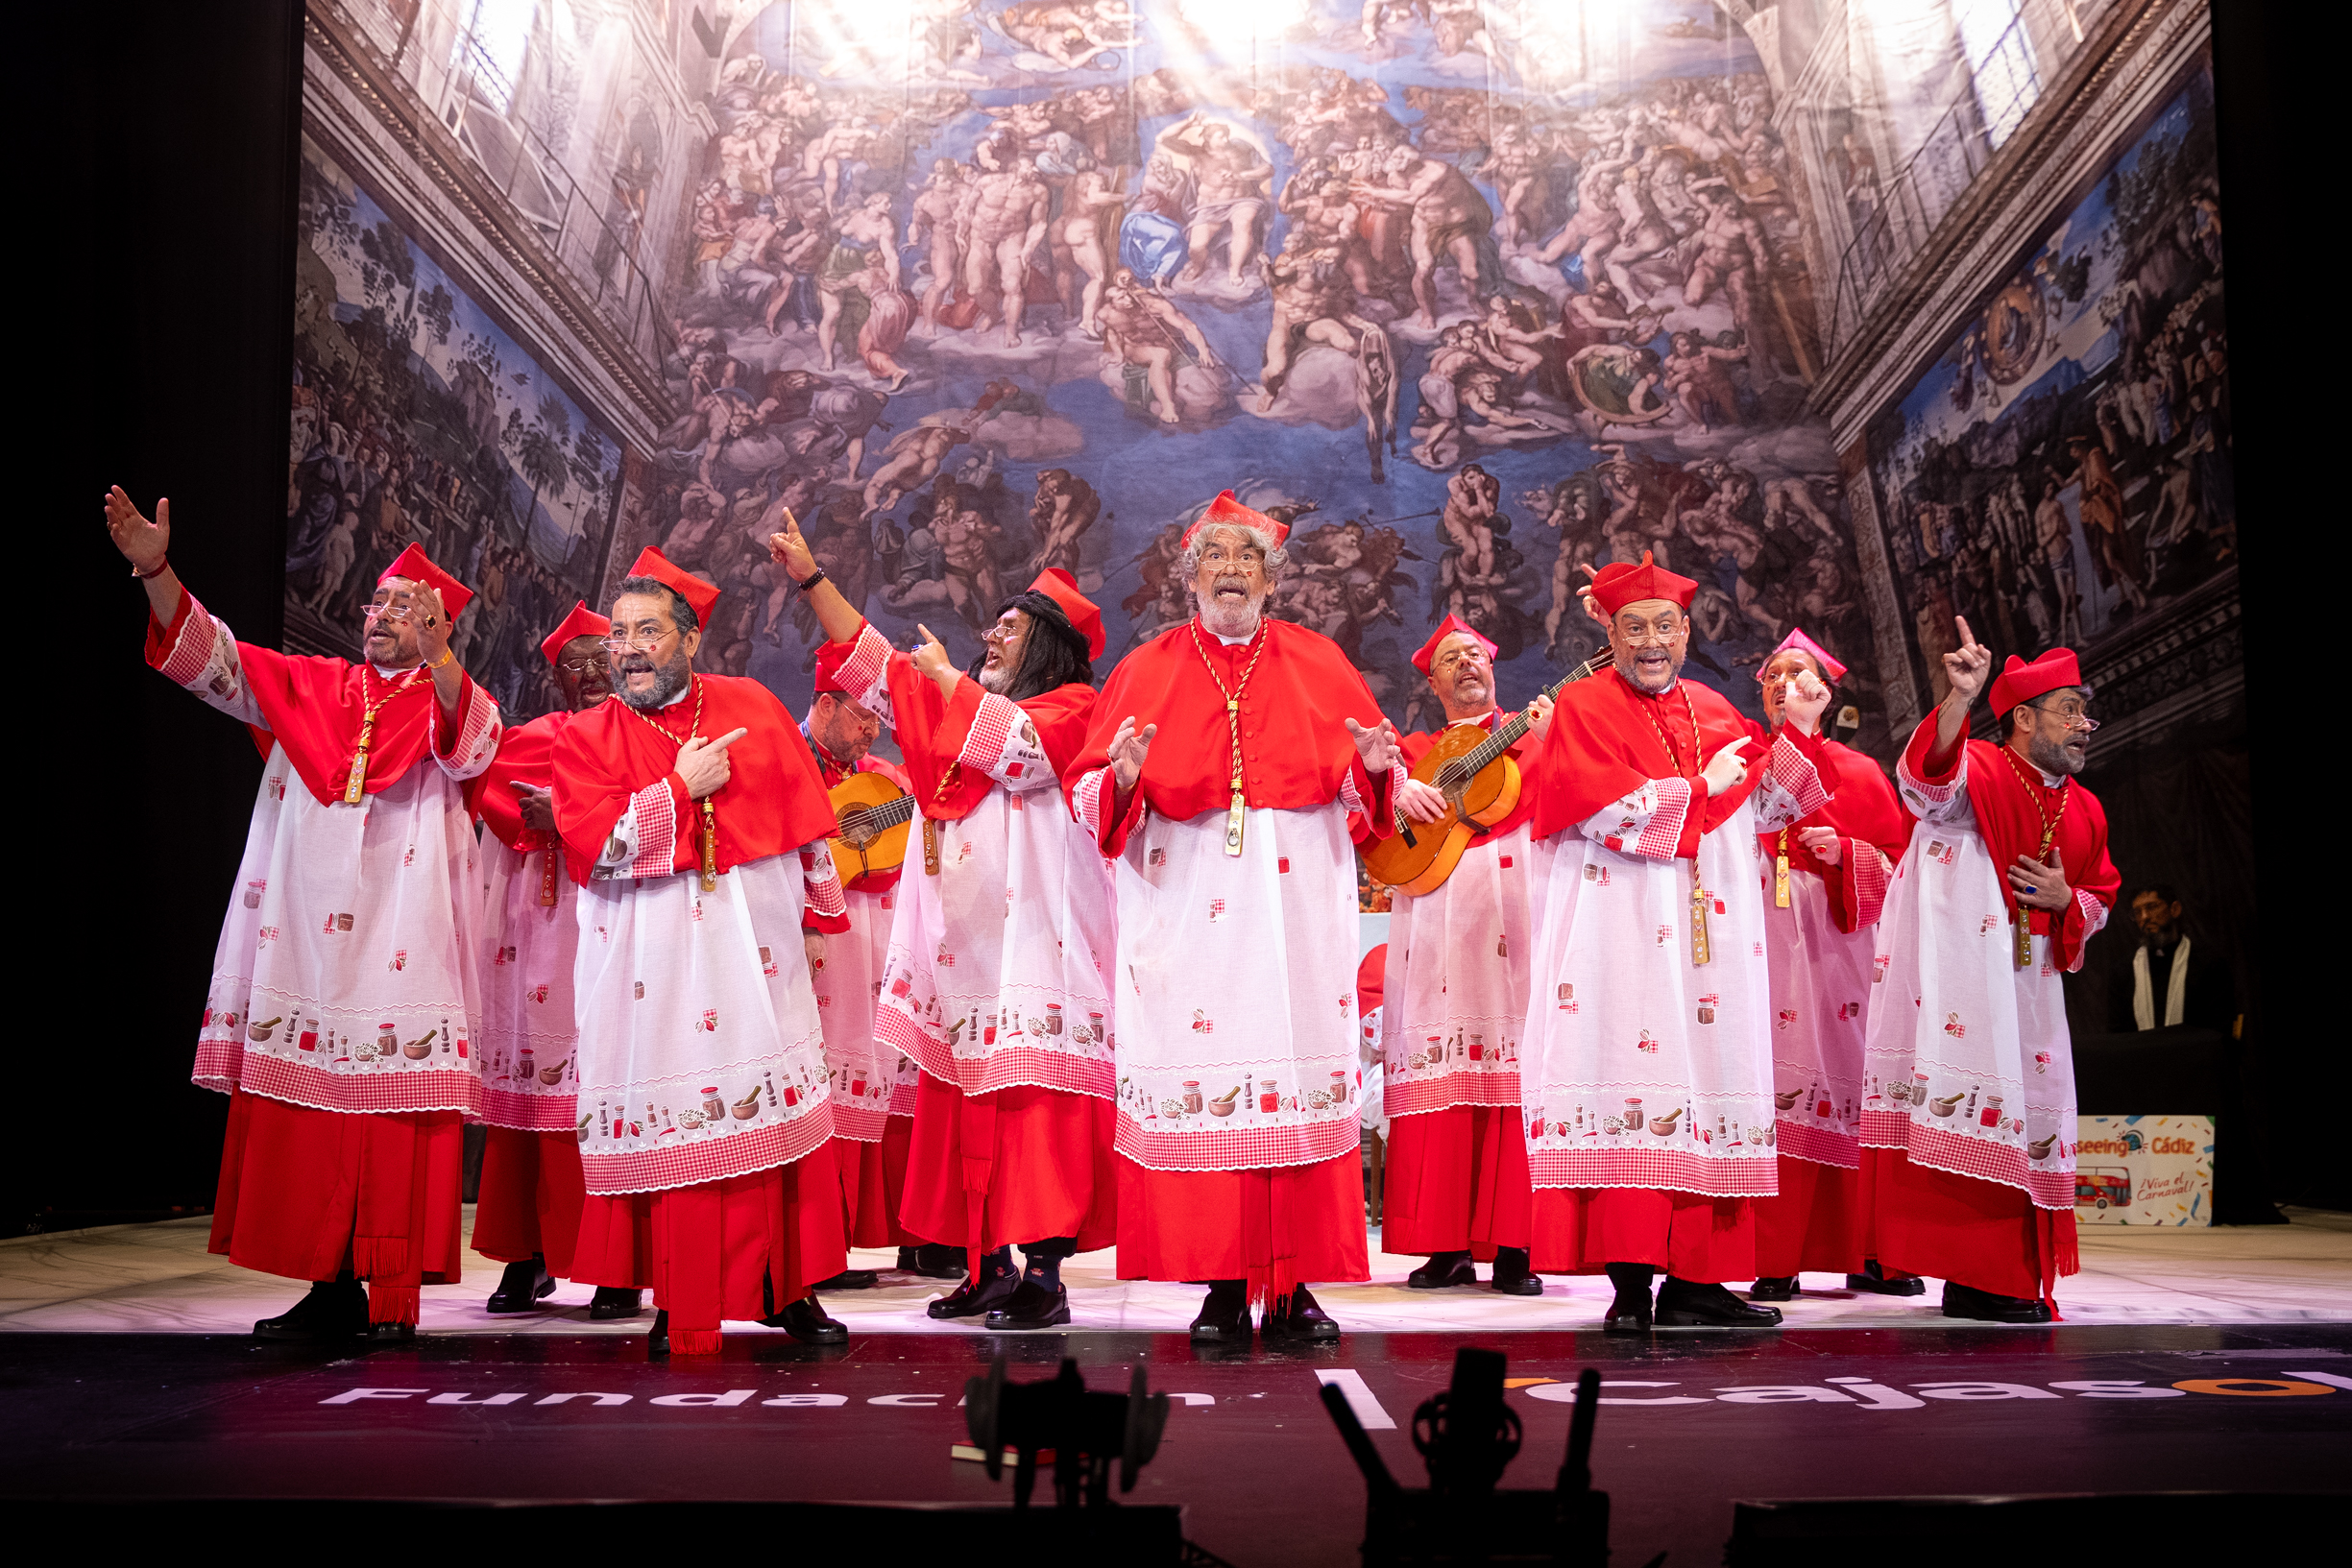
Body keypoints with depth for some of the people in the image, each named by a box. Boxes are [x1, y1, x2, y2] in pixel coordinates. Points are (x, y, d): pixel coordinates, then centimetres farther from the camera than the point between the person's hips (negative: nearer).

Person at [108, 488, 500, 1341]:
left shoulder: (451, 703, 4)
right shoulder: (309, 689, 17)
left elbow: (470, 750, -18)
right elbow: (213, 658, 8)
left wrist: (436, 657, -36)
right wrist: (157, 572, -7)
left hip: (398, 948, -4)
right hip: (304, 944, 4)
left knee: (395, 1130, -6)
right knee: (303, 1118, 4)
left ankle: (394, 1299, -1)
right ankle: (331, 1288, 12)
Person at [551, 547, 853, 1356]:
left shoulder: (752, 706, 7)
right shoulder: (585, 737, 3)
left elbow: (806, 816, 12)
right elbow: (592, 848, -11)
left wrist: (820, 911, 14)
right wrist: (681, 787, -11)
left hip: (759, 954, 2)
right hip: (657, 969, -2)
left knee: (786, 1117, 4)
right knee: (677, 1133, -2)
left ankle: (791, 1291, 16)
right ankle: (685, 1312, 9)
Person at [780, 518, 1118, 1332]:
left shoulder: (1072, 707, 0)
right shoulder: (958, 706, 21)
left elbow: (1016, 746, -19)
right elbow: (876, 665, 21)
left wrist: (948, 680, -8)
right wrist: (811, 577, 16)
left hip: (1032, 944, -7)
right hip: (959, 952, 7)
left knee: (1034, 1104, -11)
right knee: (966, 1108, 6)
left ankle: (1043, 1272, -9)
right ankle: (989, 1265, 13)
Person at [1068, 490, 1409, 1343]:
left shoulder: (1319, 663, 11)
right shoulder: (1146, 670, 9)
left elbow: (1367, 785, 9)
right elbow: (1090, 794, 2)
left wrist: (1374, 764, -14)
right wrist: (1123, 777, -20)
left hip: (1297, 906, 1)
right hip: (1186, 908, -1)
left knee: (1301, 1072, -2)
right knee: (1200, 1082, -3)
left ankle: (1294, 1284, 7)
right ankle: (1222, 1287, 5)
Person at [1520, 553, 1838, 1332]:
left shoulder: (1715, 712, 19)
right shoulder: (1583, 706, 2)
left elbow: (1764, 808, 18)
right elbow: (1603, 805, -12)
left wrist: (1798, 732, 5)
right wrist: (1699, 788, -6)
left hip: (1710, 938, 6)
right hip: (1622, 934, -6)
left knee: (1710, 1089, 2)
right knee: (1628, 1092, -12)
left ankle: (1695, 1279, 6)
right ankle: (1630, 1281, -10)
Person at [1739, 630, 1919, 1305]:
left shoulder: (1858, 772, 13)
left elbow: (1899, 861, 9)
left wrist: (1845, 853, -8)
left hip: (1838, 942, 1)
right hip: (1764, 942, -1)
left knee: (1851, 1086, -1)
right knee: (1773, 1095, -8)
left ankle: (1866, 1254, 8)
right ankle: (1773, 1261, -6)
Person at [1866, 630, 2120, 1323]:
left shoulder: (2085, 811, 14)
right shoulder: (1977, 772, -8)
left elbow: (2099, 898, 24)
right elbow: (1927, 784, -32)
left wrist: (2065, 899, -2)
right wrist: (1958, 698, -49)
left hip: (2028, 976, 7)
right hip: (1958, 974, -7)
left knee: (2031, 1113, 8)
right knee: (1964, 1105, -13)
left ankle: (2009, 1276, 19)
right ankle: (1972, 1279, -8)